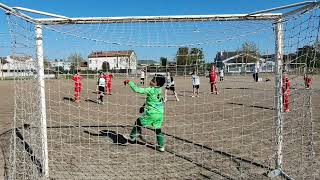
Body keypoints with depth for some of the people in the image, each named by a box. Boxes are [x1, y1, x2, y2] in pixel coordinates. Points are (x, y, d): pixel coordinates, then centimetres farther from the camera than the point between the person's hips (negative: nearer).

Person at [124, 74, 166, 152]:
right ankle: (161, 146, 20)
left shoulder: (150, 90, -14)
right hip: (160, 114, 7)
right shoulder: (159, 90, 7)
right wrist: (144, 106, 25)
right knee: (158, 129, 17)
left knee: (138, 122, 13)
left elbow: (137, 89, -16)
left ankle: (132, 137, 23)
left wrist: (129, 82, -7)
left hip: (151, 113, -7)